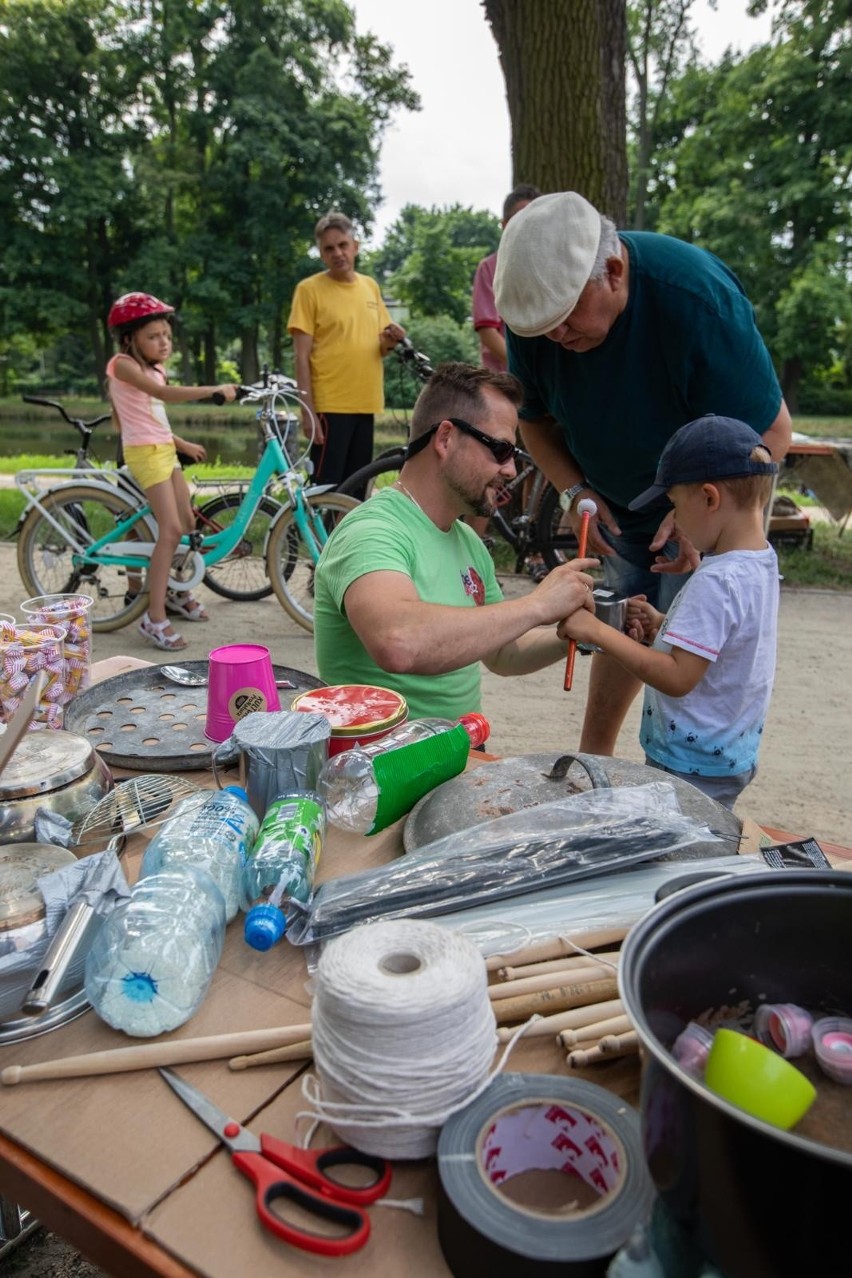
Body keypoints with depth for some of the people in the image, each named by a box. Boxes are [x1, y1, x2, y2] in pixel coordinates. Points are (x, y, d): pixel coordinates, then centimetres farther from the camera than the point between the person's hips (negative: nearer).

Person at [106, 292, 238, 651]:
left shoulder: (154, 369, 15)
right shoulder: (123, 364, -12)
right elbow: (165, 394, -27)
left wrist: (183, 444, 22)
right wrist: (214, 390, -28)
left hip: (164, 450, 9)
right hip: (144, 452, -9)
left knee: (188, 524, 12)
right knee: (171, 530, -17)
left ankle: (175, 592, 31)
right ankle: (154, 618, -15)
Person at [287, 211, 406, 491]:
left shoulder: (370, 286, 13)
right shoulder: (309, 289, -3)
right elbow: (302, 356, -7)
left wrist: (390, 341, -4)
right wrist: (308, 411, -15)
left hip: (365, 405, 5)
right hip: (330, 407, -5)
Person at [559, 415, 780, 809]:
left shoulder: (716, 581, -27)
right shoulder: (761, 562, 4)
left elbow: (678, 678, -28)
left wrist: (599, 631, -24)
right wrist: (661, 625, -1)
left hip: (692, 768, -10)